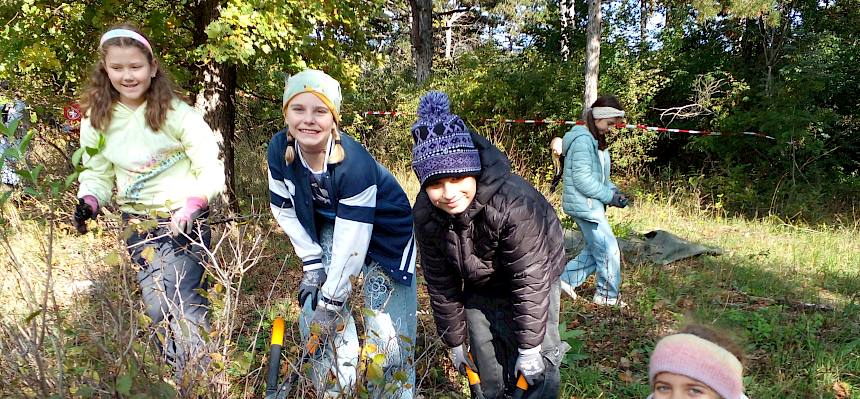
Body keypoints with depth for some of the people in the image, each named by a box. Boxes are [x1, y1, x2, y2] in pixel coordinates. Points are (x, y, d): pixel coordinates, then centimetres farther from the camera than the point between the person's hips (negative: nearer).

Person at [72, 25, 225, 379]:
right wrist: (88, 202, -11)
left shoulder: (176, 113, -12)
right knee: (157, 306, -1)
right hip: (138, 221, 4)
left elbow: (211, 169, -12)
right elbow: (97, 174, 10)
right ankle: (185, 375, 18)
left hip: (185, 217, -4)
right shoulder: (96, 120, 1)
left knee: (179, 298, -14)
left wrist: (191, 207, -26)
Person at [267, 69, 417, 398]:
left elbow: (352, 243, -29)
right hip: (331, 226, 5)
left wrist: (331, 300, -21)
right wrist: (312, 264, -4)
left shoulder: (354, 163, -35)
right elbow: (285, 209, -3)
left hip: (384, 234, -5)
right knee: (312, 318, 0)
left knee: (386, 335, -8)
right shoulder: (280, 150, -18)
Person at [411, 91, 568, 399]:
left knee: (538, 367, -5)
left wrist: (529, 346, -25)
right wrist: (454, 341, -2)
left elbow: (530, 281, -32)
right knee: (488, 372, 9)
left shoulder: (513, 202, -40)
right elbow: (440, 283, -10)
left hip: (534, 277, -4)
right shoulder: (425, 214, -24)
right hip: (480, 287, 4)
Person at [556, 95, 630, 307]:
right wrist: (610, 196, -17)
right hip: (584, 204, -10)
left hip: (590, 204, 10)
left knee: (595, 249, 17)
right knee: (608, 248, -2)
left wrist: (614, 191, 2)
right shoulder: (583, 140, -19)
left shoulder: (595, 141, 14)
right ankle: (608, 295, 13)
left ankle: (566, 279, 25)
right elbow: (583, 180, -23)